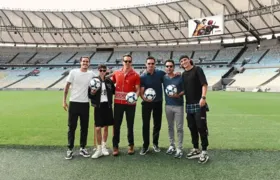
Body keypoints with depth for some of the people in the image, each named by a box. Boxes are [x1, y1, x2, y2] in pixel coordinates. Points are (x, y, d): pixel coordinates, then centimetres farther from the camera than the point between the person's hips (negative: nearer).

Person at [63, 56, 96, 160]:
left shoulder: (91, 74, 2)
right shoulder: (73, 72, -3)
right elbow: (67, 87, 0)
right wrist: (64, 101, -3)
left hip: (85, 104, 2)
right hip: (74, 103, -2)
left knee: (84, 127, 9)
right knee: (71, 127, 5)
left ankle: (82, 148, 23)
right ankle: (70, 149, 16)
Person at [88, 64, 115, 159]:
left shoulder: (109, 81, 5)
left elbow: (114, 91, 14)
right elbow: (89, 95, -4)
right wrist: (92, 92, -22)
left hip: (108, 106, 3)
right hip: (98, 106, -3)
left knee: (106, 127, 12)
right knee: (98, 128, -4)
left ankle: (104, 146, 29)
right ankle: (99, 149, 13)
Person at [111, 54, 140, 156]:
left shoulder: (135, 75, -1)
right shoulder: (116, 73, 6)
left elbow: (138, 89, -2)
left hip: (130, 103, -2)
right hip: (118, 103, 2)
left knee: (130, 125, 9)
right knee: (116, 125, 5)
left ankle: (131, 145, 22)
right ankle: (115, 146, 14)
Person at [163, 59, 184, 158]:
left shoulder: (180, 78, -5)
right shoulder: (164, 77, 4)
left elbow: (185, 90, -3)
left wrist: (178, 95, -17)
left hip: (179, 105, -3)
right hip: (168, 105, 3)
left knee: (179, 128, 0)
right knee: (170, 127, 13)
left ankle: (179, 148, 10)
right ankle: (172, 146, 26)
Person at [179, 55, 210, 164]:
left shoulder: (197, 69, -3)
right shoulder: (184, 74, 15)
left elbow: (204, 84, -12)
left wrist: (203, 97, -22)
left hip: (199, 104, -7)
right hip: (189, 105, 7)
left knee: (201, 127, -5)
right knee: (192, 127, 11)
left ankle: (204, 152, 5)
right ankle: (196, 149, 24)